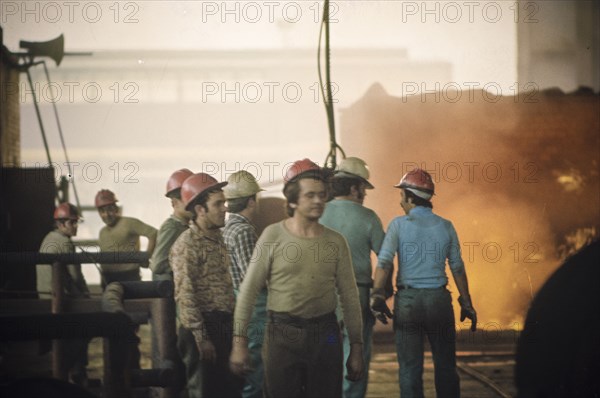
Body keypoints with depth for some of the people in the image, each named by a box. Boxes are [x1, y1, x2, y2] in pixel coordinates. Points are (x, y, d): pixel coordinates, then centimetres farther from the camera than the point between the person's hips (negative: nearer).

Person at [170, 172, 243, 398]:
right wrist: (201, 338, -21)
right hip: (205, 326, -8)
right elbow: (185, 296, -18)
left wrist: (233, 325, 14)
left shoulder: (218, 238, 12)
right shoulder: (187, 244, -13)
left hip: (226, 324, 8)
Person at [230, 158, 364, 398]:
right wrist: (239, 342, -7)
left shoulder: (336, 241, 4)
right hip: (282, 334, -2)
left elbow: (349, 297, 7)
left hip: (325, 334, 2)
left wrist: (356, 348, 5)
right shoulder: (273, 236, -4)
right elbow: (248, 291, -3)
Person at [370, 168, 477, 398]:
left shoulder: (399, 224, -3)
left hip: (407, 300, -2)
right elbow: (457, 268, 6)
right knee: (446, 366, 11)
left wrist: (377, 295, -17)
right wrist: (466, 304, 12)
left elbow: (384, 262, -14)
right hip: (439, 299, 2)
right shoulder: (445, 226, 5)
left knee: (410, 368, 5)